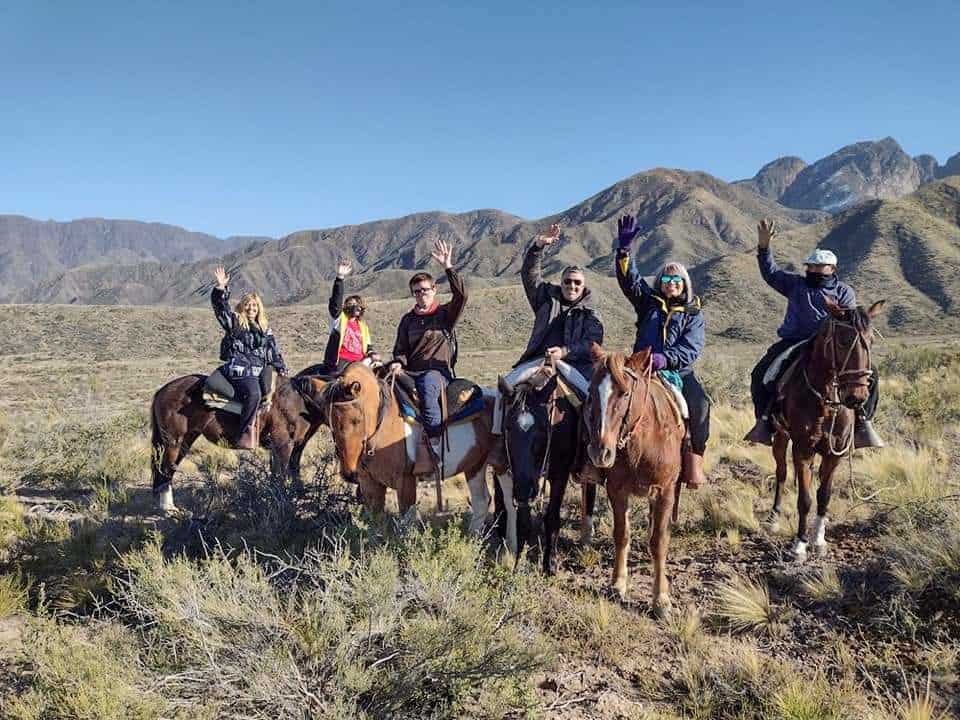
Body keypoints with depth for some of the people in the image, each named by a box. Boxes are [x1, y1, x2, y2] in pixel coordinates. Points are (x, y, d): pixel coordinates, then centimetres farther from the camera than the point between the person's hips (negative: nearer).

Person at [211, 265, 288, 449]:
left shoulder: (265, 329, 23)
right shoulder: (234, 321, 9)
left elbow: (274, 352, 26)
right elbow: (220, 306, -4)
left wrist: (281, 368, 19)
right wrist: (221, 288, -17)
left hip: (259, 369, 7)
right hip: (239, 370, -7)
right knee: (253, 394, -28)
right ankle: (245, 433, -26)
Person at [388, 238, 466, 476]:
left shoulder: (445, 314, 8)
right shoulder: (408, 320, 20)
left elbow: (461, 296, -11)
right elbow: (400, 349, 19)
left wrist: (448, 267, -17)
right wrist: (398, 363, -5)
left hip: (438, 371, -4)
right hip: (411, 372, 4)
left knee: (427, 386, -39)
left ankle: (434, 449, -40)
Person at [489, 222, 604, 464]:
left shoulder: (590, 315, 13)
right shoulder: (548, 299, 18)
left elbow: (592, 345, -2)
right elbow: (529, 274, 10)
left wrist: (565, 352, -19)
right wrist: (538, 246, -4)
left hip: (573, 363, -1)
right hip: (539, 359, 2)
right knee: (505, 384, -20)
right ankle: (499, 438, -15)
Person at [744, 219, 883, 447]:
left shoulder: (844, 292, 12)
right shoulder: (796, 284, 18)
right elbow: (771, 273, 14)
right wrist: (764, 247, 0)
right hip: (793, 343, 1)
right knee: (760, 373, -16)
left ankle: (863, 421, -6)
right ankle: (764, 419, -3)